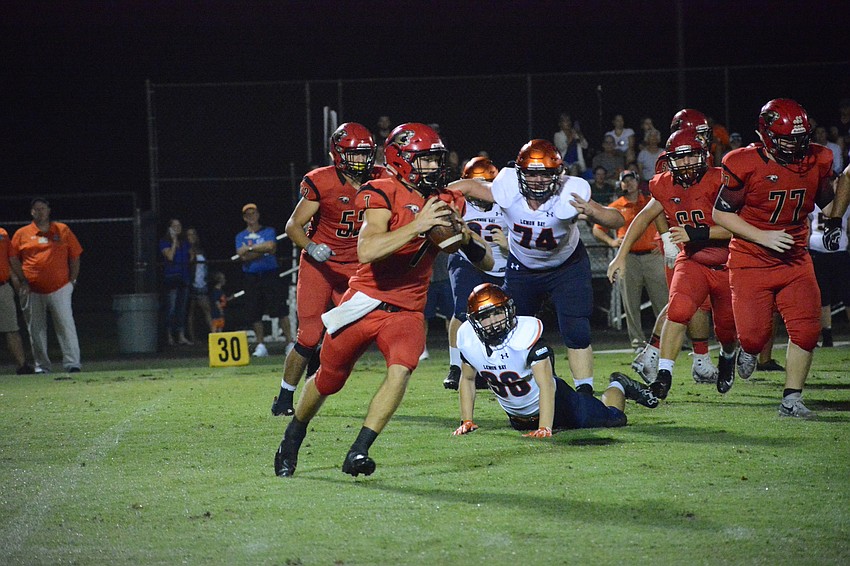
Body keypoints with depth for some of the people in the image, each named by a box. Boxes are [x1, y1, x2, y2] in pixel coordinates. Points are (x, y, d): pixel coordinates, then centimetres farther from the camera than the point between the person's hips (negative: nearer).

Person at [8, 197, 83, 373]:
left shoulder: (63, 230, 8)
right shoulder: (22, 233, 7)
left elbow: (75, 256, 11)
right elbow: (13, 259, 8)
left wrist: (72, 280, 3)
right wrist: (23, 281, -2)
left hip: (59, 289, -1)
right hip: (32, 291, 1)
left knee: (66, 325, -8)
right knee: (36, 330, 4)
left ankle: (72, 362, -9)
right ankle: (41, 365, 11)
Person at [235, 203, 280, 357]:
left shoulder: (269, 231, 7)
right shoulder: (240, 236, 12)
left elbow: (271, 246, -13)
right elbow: (243, 256, -5)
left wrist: (250, 248, -10)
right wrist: (264, 250, -10)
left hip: (269, 274, -3)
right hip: (251, 277, 3)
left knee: (279, 309, -12)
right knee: (254, 313, 1)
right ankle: (261, 345, 9)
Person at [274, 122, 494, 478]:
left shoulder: (447, 204, 4)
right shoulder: (385, 195, -13)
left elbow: (487, 262, 5)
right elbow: (367, 251, -29)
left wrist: (465, 236, -16)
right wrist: (416, 226, -34)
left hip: (406, 311, 3)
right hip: (365, 302, -3)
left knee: (401, 369, -26)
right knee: (328, 380, 11)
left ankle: (358, 454, -20)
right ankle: (291, 442, 38)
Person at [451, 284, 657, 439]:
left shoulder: (526, 334, -34)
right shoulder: (469, 339, -19)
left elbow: (546, 385, -38)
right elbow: (468, 379, -1)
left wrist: (545, 429, -46)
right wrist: (467, 421, -8)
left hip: (553, 402, -5)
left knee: (613, 420, 5)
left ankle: (618, 387, 38)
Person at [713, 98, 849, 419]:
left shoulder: (816, 161, -2)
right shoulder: (745, 164, -15)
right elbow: (721, 213, -9)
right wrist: (763, 236, -17)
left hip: (795, 260, 3)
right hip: (751, 261, -3)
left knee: (807, 329, -10)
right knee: (755, 335, -6)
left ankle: (792, 399, 2)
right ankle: (749, 351, 33)